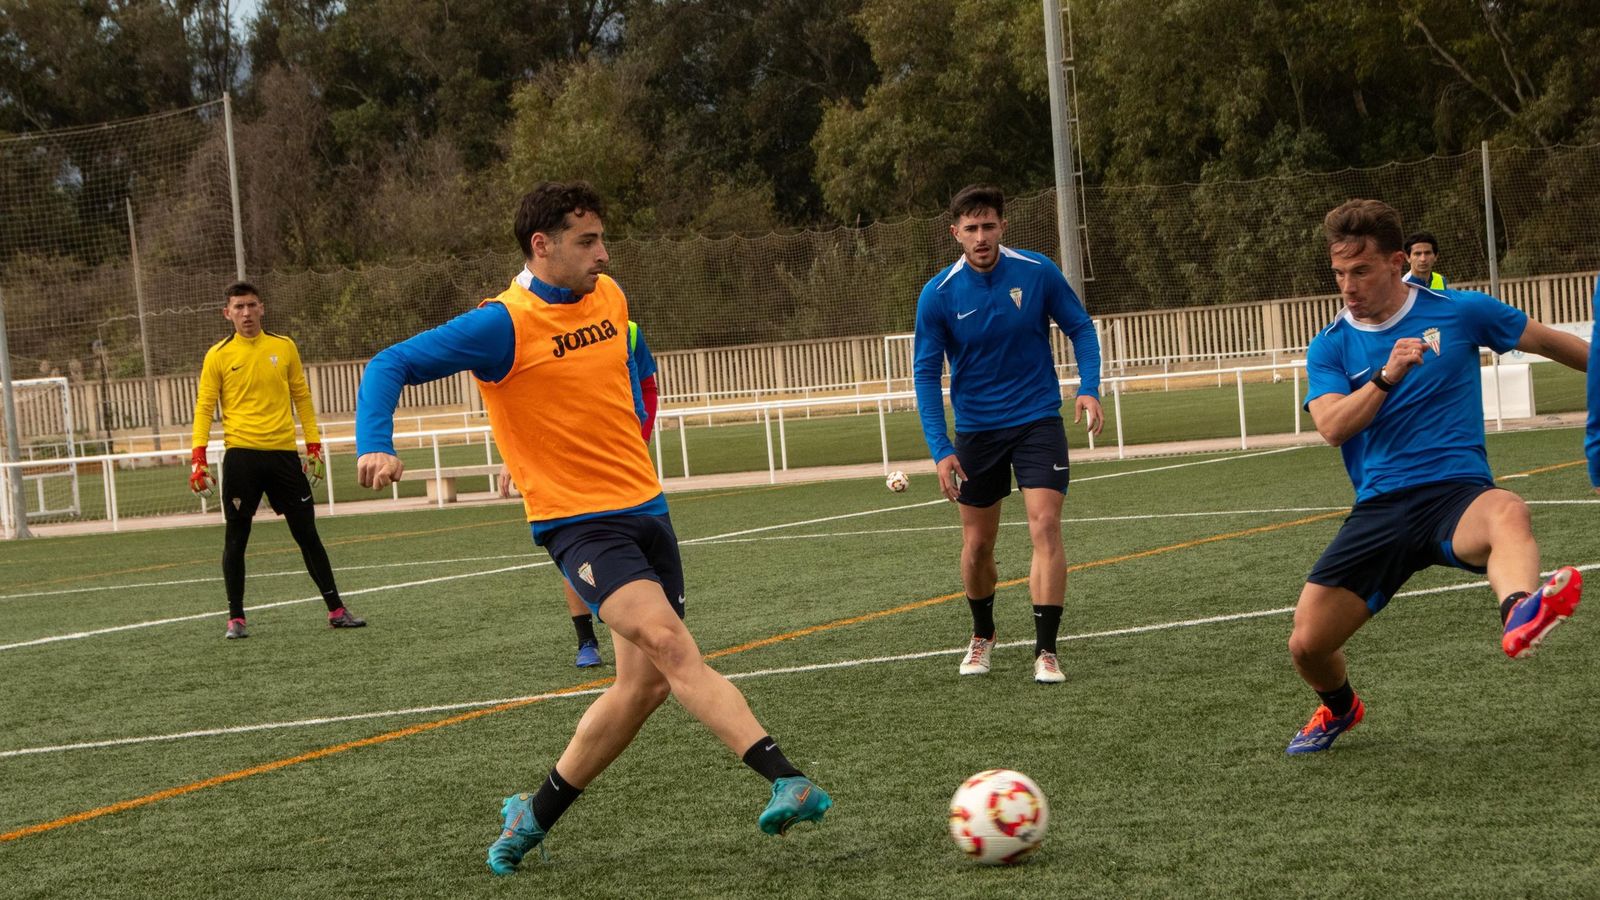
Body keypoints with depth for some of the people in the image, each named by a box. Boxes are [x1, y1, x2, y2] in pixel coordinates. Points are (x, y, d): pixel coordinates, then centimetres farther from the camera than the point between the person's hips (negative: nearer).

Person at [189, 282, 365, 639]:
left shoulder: (284, 347, 8)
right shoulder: (218, 355, 1)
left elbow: (301, 396, 14)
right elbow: (204, 407, 1)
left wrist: (314, 445, 9)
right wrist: (198, 457, -8)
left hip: (284, 453, 2)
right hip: (241, 455, -2)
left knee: (307, 532, 5)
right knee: (236, 538, 1)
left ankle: (336, 610, 11)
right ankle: (235, 619, 9)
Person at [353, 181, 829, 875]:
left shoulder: (609, 297, 8)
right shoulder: (503, 325, -13)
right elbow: (390, 367, -14)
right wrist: (375, 447, -29)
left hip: (644, 506, 8)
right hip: (578, 521, -7)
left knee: (644, 683, 6)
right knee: (670, 645, -25)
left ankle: (535, 815, 21)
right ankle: (787, 781, -35)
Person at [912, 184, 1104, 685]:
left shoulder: (1038, 272, -10)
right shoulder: (938, 295, -11)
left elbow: (1080, 328, 2)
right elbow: (926, 374, -7)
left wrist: (1088, 388, -14)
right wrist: (939, 449, -15)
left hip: (1038, 421, -1)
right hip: (976, 431, 1)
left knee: (1045, 526, -16)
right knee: (977, 545, 9)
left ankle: (1046, 651, -12)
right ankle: (982, 636, 35)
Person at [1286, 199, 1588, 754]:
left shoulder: (1459, 312, 4)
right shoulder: (1330, 348, 8)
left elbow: (1549, 342, 17)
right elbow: (1332, 427, -9)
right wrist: (1386, 376, -23)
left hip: (1456, 490, -3)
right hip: (1378, 508, 3)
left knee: (1508, 514, -40)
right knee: (1307, 644, -3)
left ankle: (1519, 615, -73)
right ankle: (1339, 708, 34)